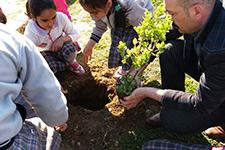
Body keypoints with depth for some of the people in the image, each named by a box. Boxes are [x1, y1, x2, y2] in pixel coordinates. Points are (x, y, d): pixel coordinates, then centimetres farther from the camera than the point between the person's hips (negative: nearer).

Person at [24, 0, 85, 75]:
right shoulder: (30, 32, -32)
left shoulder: (61, 17, -28)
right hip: (44, 53, -1)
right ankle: (69, 65, -3)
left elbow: (75, 35, -12)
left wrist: (62, 39, -32)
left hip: (60, 47, 1)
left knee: (69, 48, -35)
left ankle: (71, 63, -1)